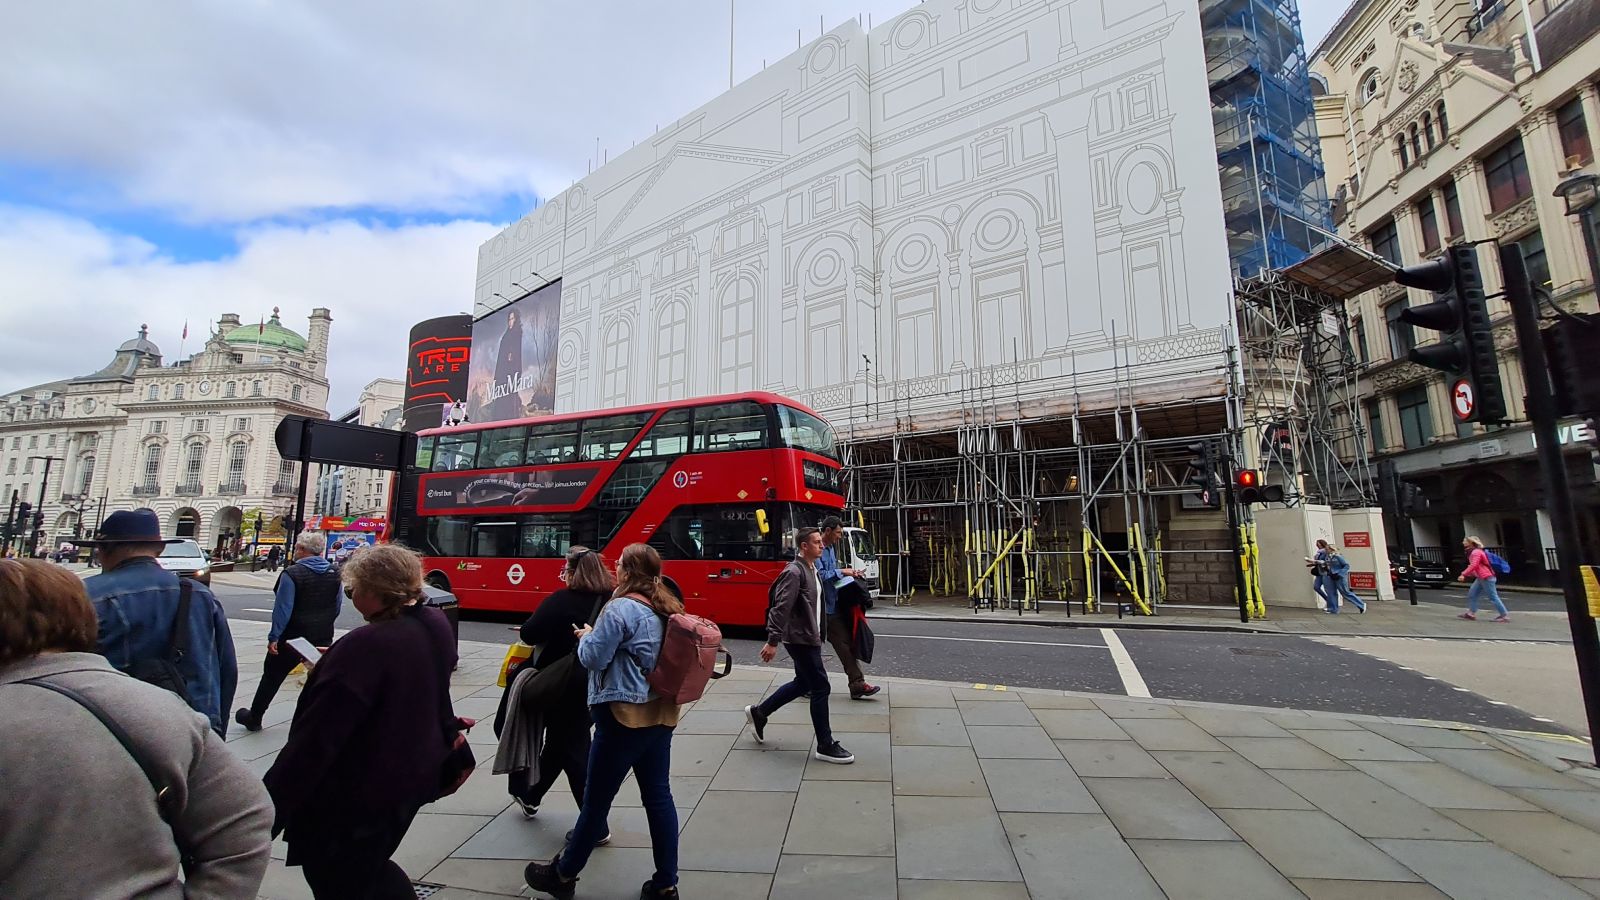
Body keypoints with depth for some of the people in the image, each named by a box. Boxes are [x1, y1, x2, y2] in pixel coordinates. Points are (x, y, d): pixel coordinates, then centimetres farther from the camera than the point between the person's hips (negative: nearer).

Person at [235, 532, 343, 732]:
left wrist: (274, 637, -12)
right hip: (323, 638, 4)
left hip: (293, 637, -4)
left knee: (271, 677, 14)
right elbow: (338, 607, 7)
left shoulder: (292, 573, -15)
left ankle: (254, 718, 28)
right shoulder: (333, 573, 1)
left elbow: (283, 608, -18)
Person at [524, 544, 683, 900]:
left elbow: (593, 658, -14)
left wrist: (586, 636, 6)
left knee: (596, 798, 10)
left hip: (624, 715, -7)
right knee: (658, 796, 12)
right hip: (661, 714, 7)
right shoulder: (669, 609, 6)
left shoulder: (620, 609, -17)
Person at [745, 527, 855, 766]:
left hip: (808, 637, 10)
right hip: (800, 638, -10)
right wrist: (772, 641, -25)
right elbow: (781, 608, -23)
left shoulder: (812, 569, 11)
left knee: (803, 683, 19)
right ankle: (825, 746, 10)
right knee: (820, 687, -3)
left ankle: (759, 712, 33)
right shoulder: (794, 571, -19)